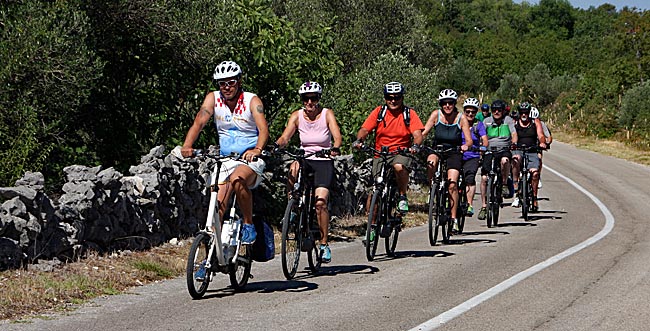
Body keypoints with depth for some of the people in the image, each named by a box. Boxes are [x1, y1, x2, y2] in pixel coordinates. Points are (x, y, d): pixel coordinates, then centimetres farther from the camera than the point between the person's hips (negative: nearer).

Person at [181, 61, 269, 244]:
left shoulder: (252, 100, -9)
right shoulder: (213, 98, -1)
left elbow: (263, 129, -23)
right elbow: (198, 123, -13)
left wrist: (257, 150, -45)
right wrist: (187, 146, -33)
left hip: (251, 160, -4)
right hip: (225, 161, 4)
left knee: (237, 180, -35)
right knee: (218, 205, -8)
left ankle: (249, 225, -17)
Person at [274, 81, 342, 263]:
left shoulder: (327, 114, -7)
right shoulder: (297, 116, -1)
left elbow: (337, 135, -20)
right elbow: (285, 137, -11)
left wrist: (335, 148, -42)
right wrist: (275, 145, -33)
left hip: (324, 161, -2)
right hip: (304, 159, 2)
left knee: (320, 202, -17)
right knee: (293, 169, -35)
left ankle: (324, 244, -4)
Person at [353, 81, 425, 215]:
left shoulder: (409, 113, 1)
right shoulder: (379, 112, 4)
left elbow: (417, 134, -9)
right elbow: (365, 129, -3)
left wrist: (415, 145, -32)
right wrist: (359, 140, -26)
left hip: (401, 153, -2)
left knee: (399, 167, -37)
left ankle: (403, 197, -13)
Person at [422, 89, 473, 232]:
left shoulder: (461, 118, -9)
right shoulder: (436, 115, -6)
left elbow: (469, 140, -12)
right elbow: (424, 132, -11)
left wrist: (465, 145, -35)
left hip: (454, 153, -1)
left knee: (452, 183, -17)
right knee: (431, 161, -35)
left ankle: (454, 219, -9)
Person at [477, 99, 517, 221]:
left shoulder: (508, 120, 4)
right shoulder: (487, 121, 7)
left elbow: (514, 134, -5)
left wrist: (514, 143, -26)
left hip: (504, 150, -2)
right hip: (490, 151, 2)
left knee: (504, 160, -39)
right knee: (484, 178, -9)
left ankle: (504, 184, -14)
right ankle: (484, 206, 2)